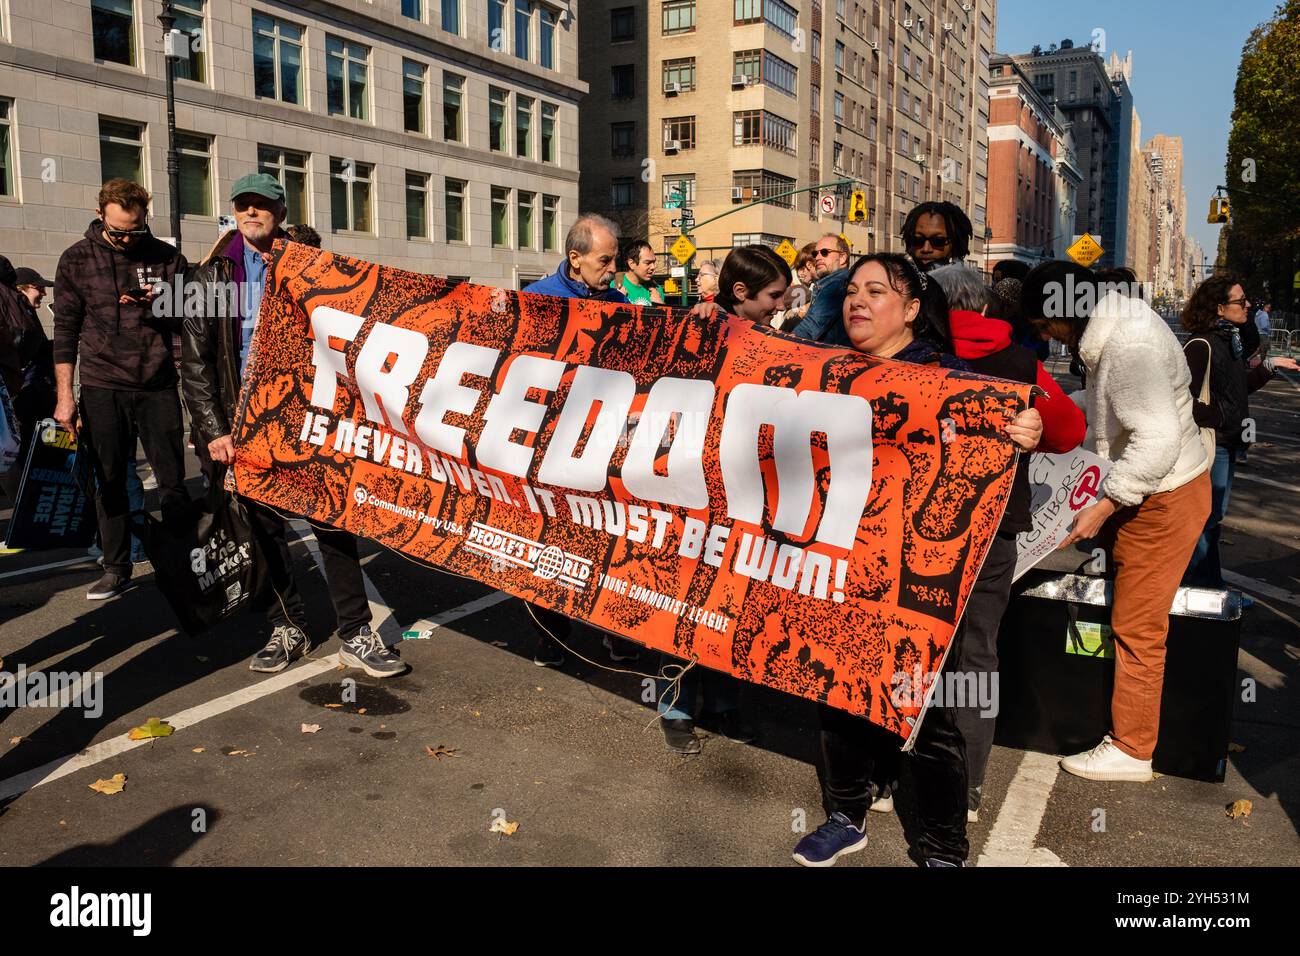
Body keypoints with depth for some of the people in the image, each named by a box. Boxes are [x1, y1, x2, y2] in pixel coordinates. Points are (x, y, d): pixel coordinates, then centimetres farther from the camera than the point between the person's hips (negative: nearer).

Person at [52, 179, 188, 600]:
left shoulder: (167, 257, 3)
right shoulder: (77, 259, 2)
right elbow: (65, 331, 3)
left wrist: (161, 306, -14)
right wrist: (64, 396, 0)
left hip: (157, 387, 0)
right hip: (102, 390, 0)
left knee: (172, 480, 1)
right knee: (110, 482, 6)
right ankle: (116, 568, 17)